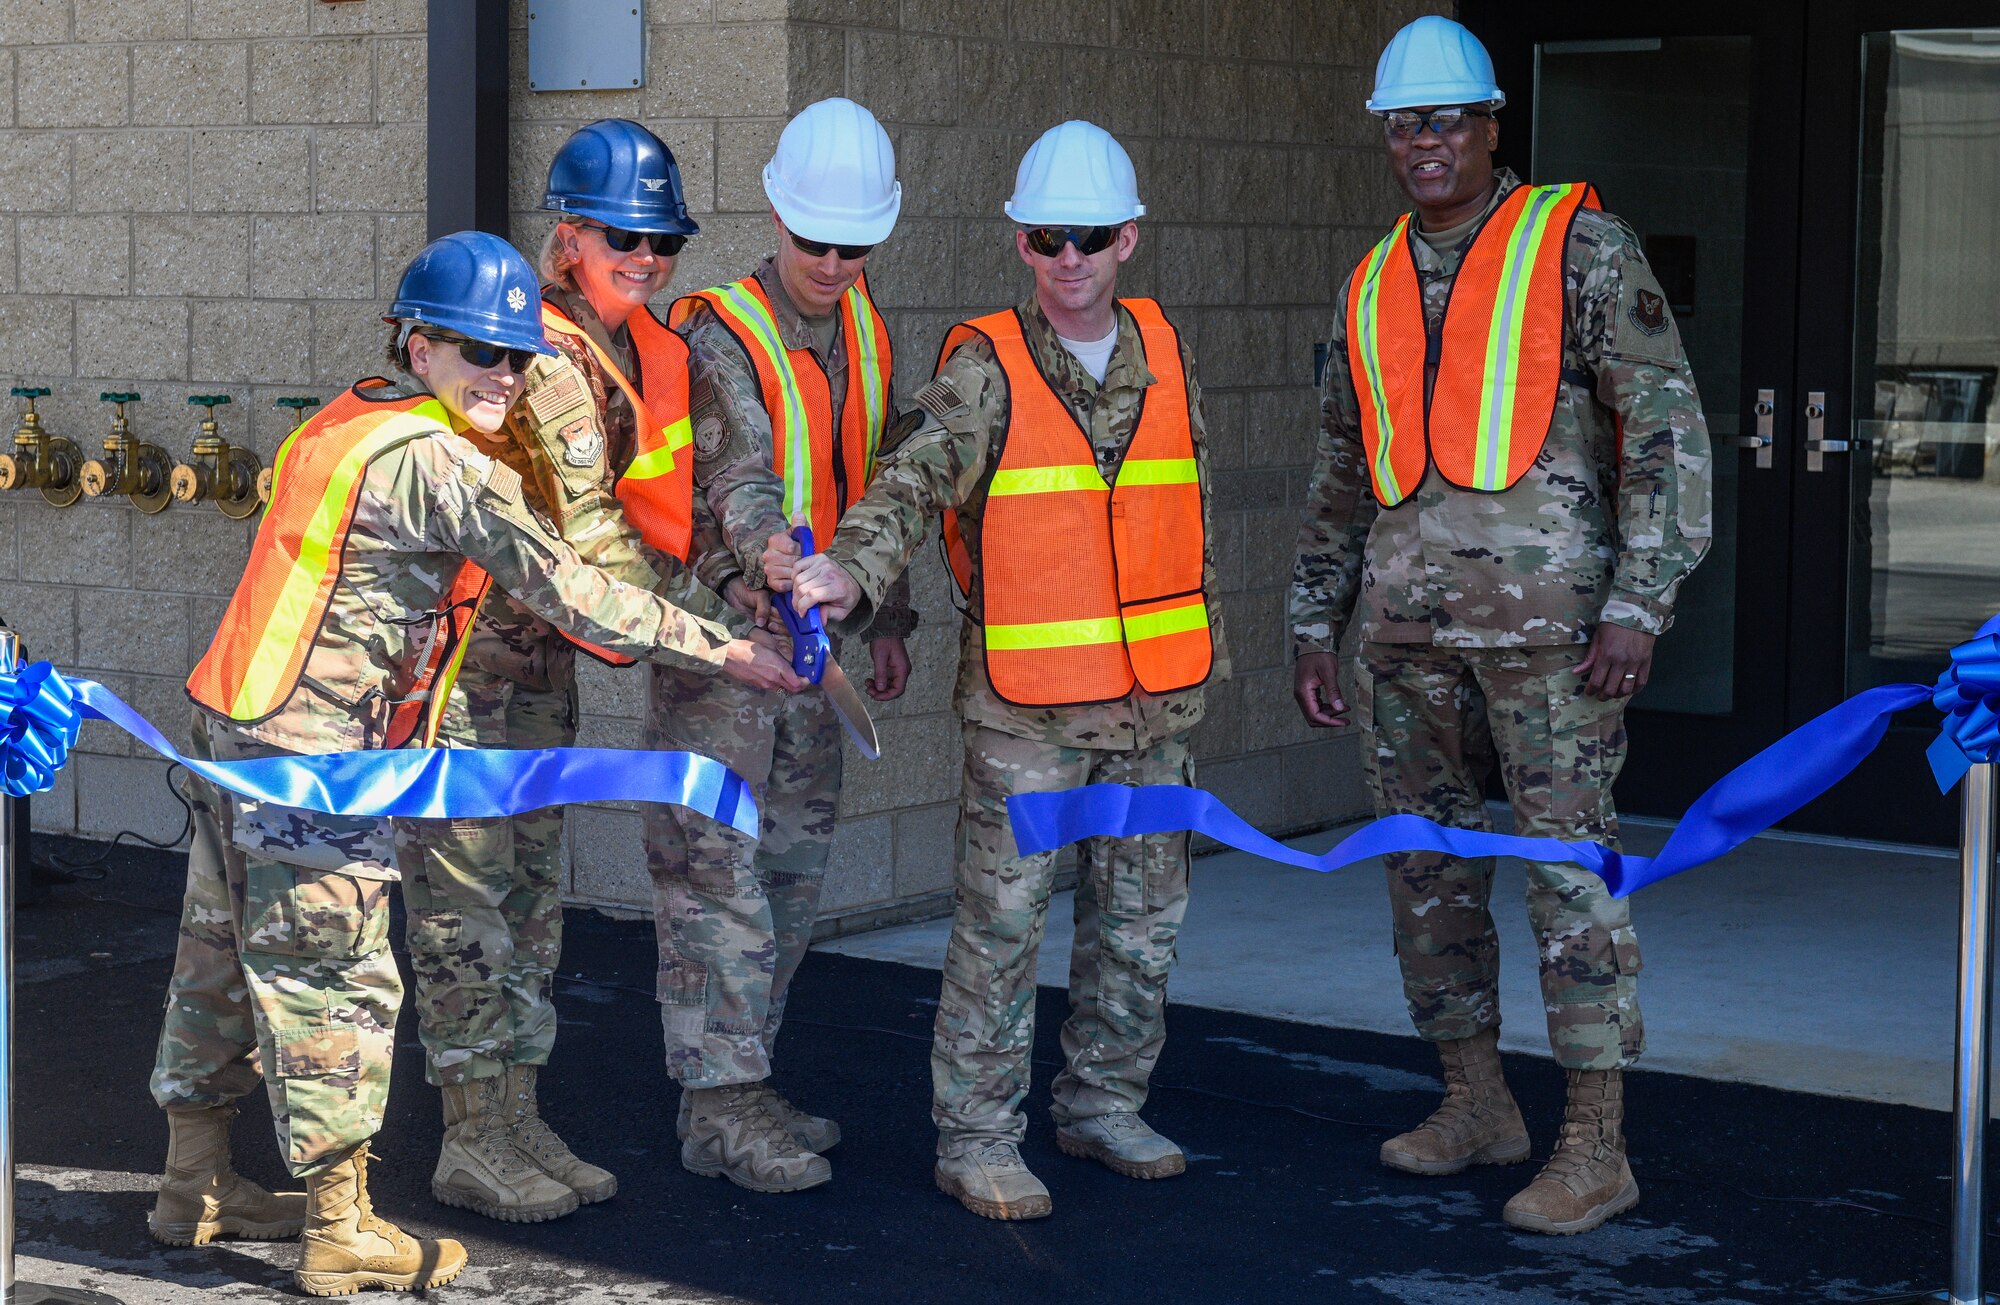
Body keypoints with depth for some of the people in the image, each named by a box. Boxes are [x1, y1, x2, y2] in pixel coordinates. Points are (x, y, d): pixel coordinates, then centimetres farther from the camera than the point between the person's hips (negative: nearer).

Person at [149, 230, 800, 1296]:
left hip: (237, 729, 10)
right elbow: (566, 590, -16)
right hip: (318, 759, -10)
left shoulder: (348, 425, 13)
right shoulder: (439, 462, -16)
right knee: (337, 985, -3)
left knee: (224, 962, 18)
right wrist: (720, 649, -12)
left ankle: (194, 1186, 30)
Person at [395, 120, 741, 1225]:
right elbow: (591, 535, -24)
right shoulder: (544, 355, -21)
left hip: (538, 654, 9)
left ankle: (517, 1122, 20)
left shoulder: (634, 345, 8)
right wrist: (712, 627, -23)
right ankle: (471, 1142, 3)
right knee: (467, 890, -4)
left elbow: (641, 511, 17)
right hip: (462, 648, -9)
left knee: (529, 885, 12)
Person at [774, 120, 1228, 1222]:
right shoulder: (987, 367, -6)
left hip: (1156, 697, 5)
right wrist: (853, 569, -37)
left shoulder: (1164, 352, 9)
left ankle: (1103, 1104, 28)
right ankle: (977, 1136, 6)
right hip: (1025, 702, -5)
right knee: (1001, 922, -3)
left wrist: (1207, 635, 21)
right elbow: (918, 477, -20)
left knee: (1141, 917, 13)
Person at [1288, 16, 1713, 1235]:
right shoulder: (1374, 288, 15)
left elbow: (1667, 429, -7)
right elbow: (1344, 470, 22)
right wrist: (1316, 624, 17)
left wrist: (1638, 606, -14)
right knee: (1428, 867, 10)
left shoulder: (1579, 245, -2)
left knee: (1568, 862, -7)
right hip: (1407, 616, 6)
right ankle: (1478, 1104, 24)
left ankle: (1597, 1145, -3)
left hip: (1545, 606, -6)